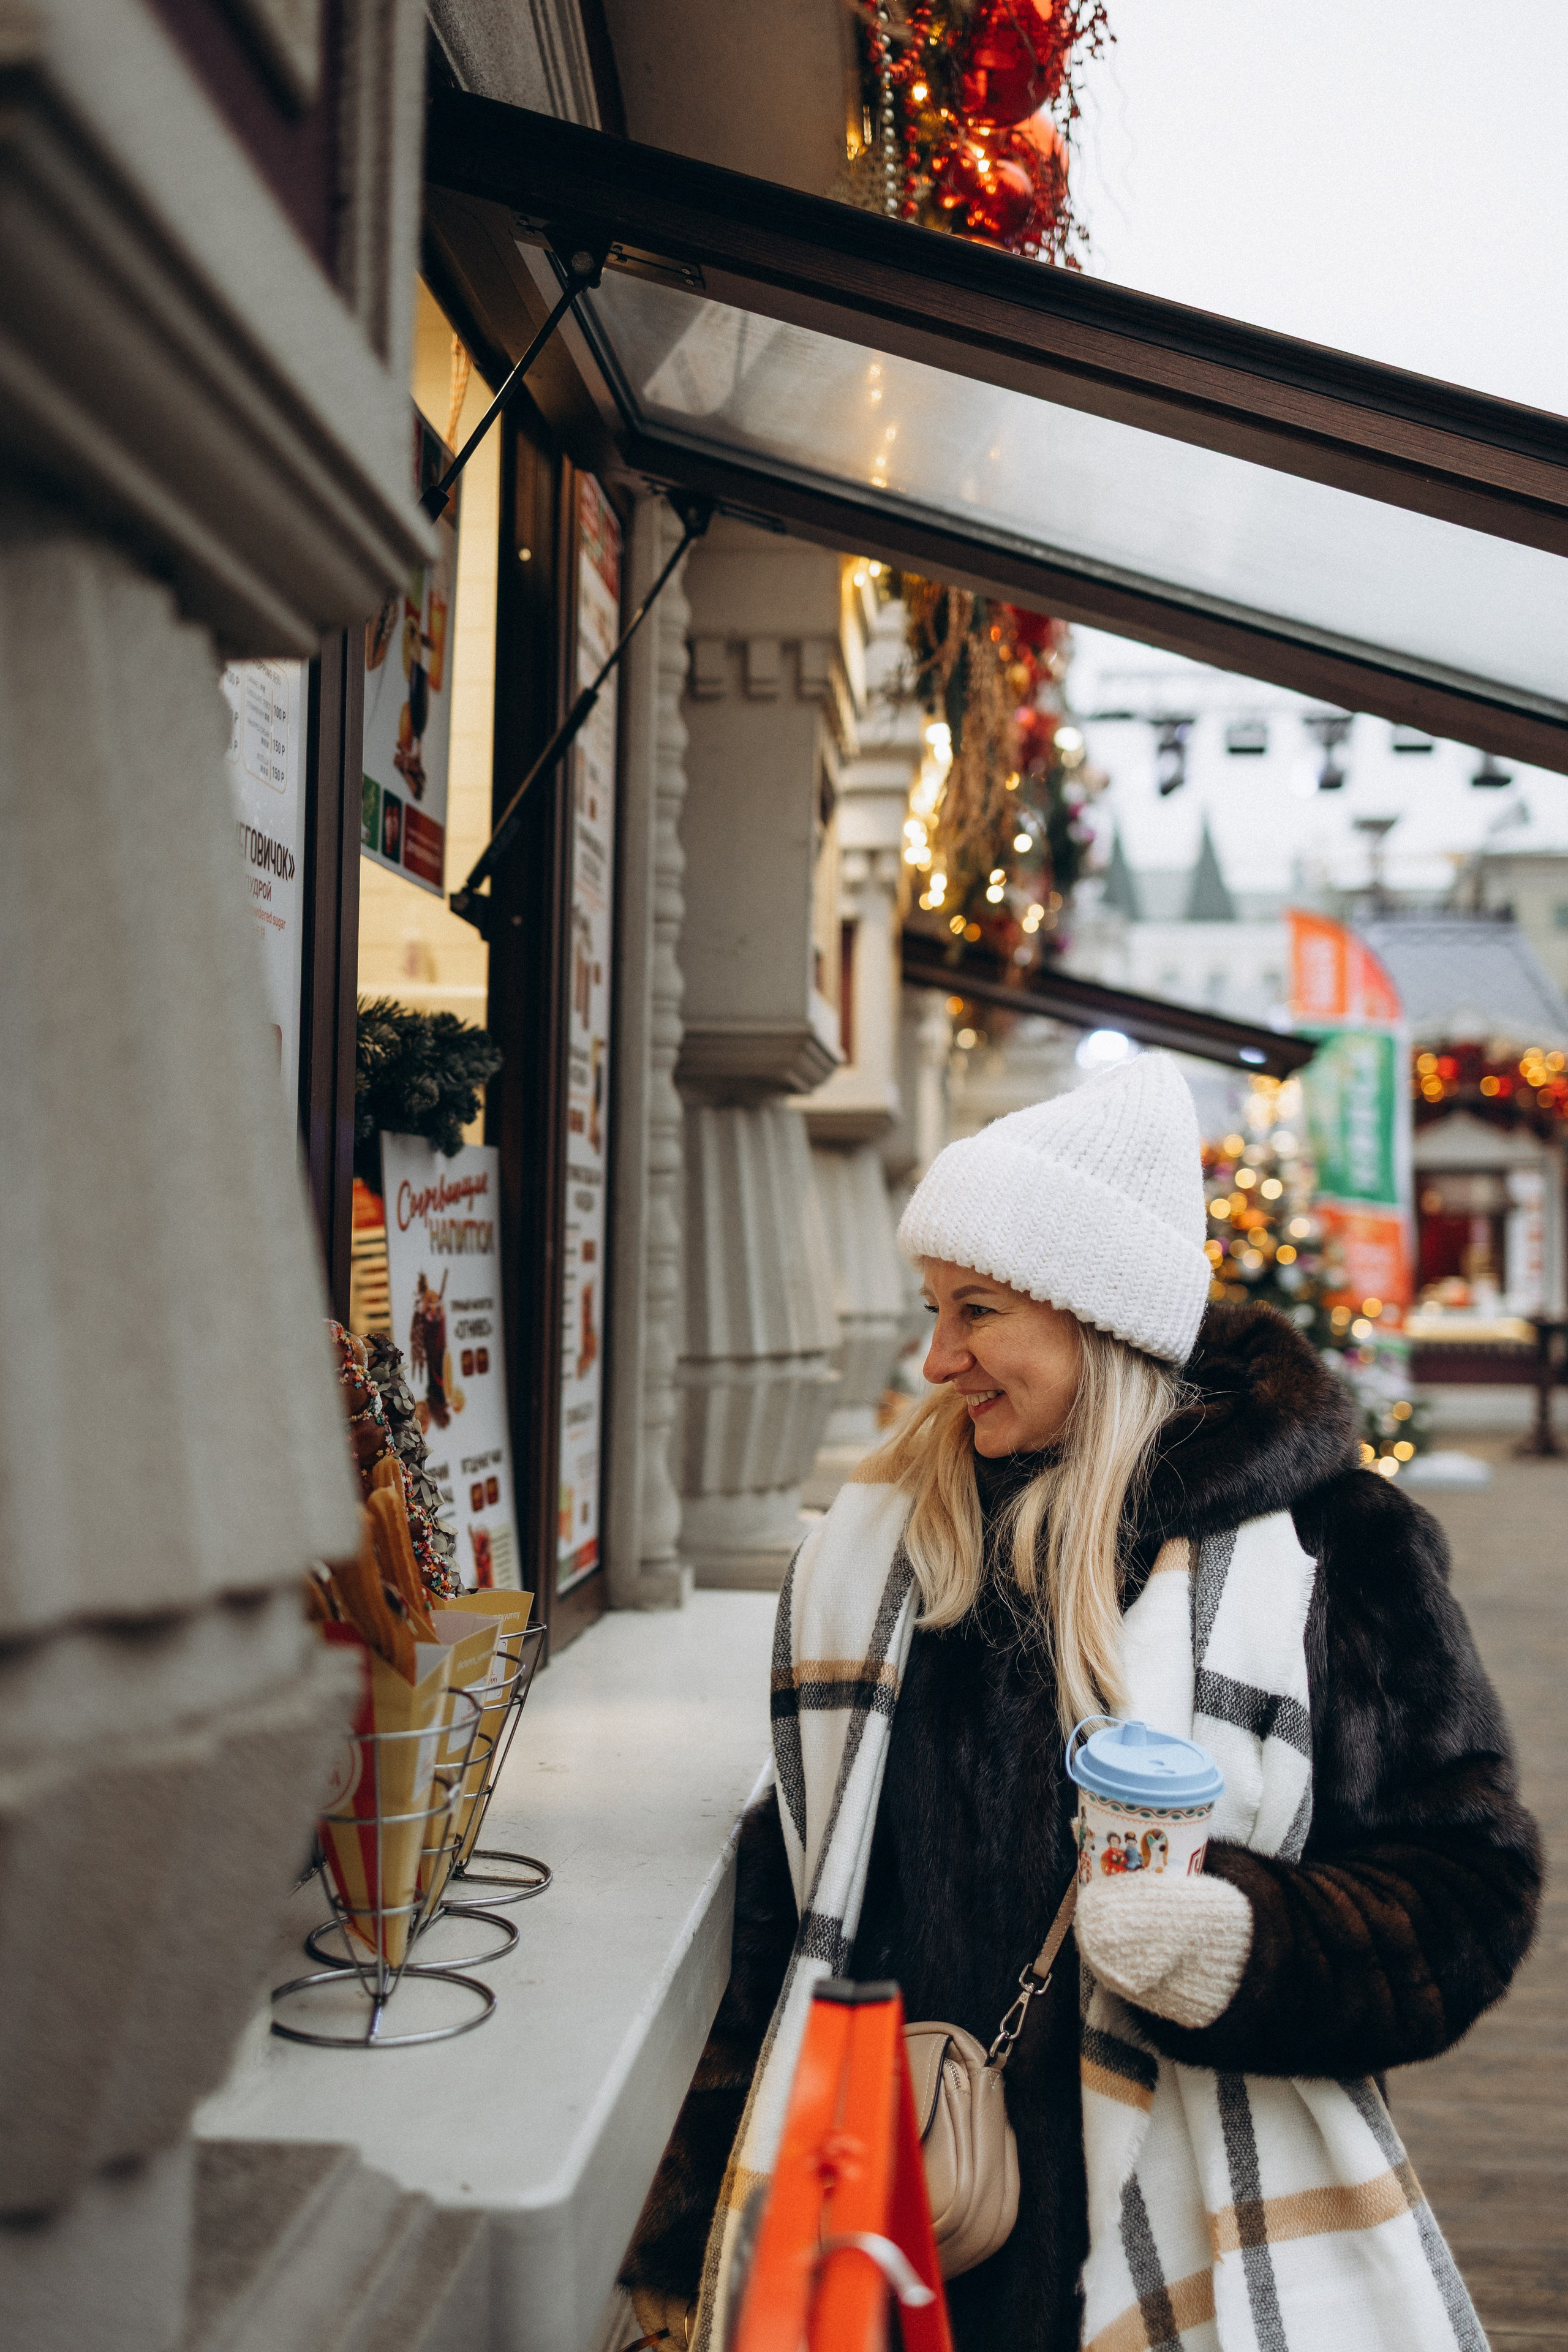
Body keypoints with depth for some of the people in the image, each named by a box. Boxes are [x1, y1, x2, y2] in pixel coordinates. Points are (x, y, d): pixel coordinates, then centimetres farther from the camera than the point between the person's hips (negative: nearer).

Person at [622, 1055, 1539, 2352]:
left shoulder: (1331, 1549, -8)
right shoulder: (879, 1541, 5)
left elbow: (1459, 1902, -6)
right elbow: (792, 1889, 10)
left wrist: (1246, 1944, -26)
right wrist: (690, 2247, 12)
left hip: (1180, 2244, -3)